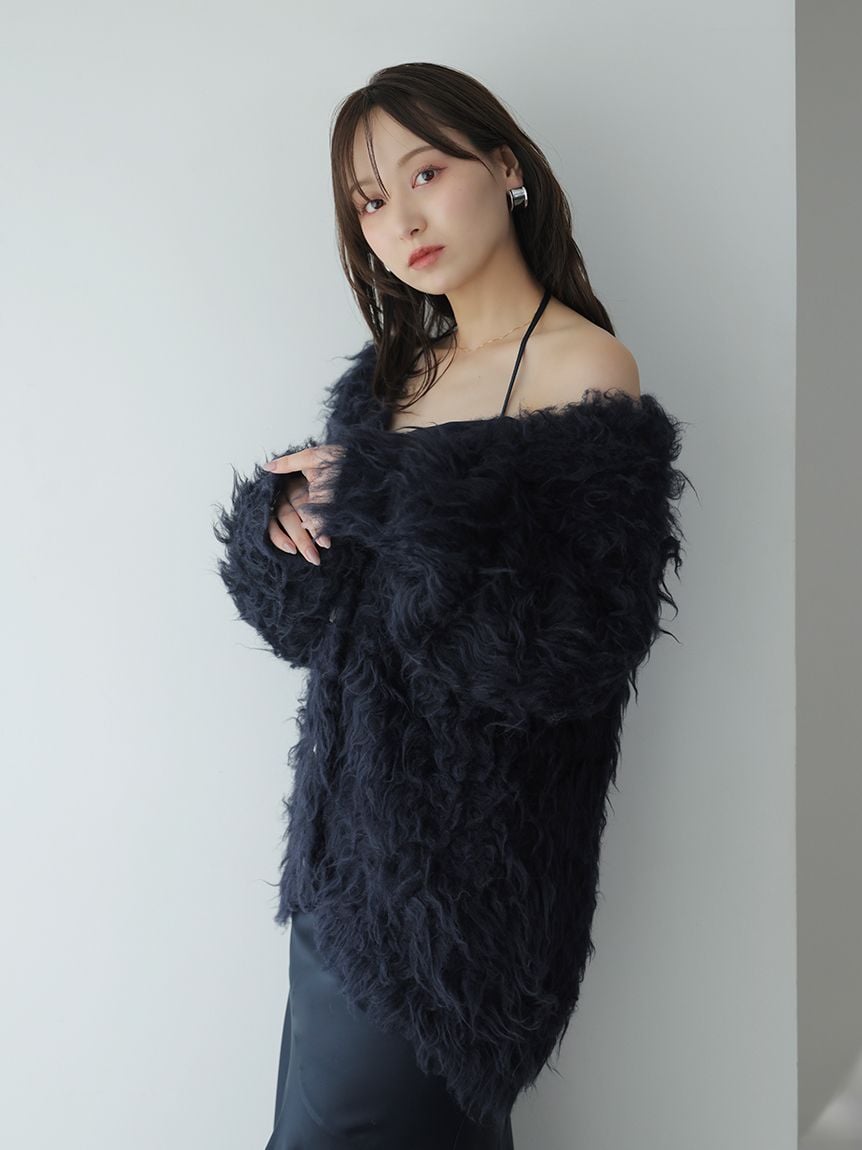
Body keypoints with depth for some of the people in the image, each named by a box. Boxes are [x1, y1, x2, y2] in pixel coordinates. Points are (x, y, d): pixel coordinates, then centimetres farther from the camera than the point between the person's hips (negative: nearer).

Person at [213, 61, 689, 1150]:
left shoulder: (587, 370, -12)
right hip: (350, 818, 7)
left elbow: (578, 649, -21)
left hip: (463, 851, -7)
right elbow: (311, 616, 9)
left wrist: (391, 501, -22)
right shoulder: (394, 376, 9)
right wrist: (288, 515, -12)